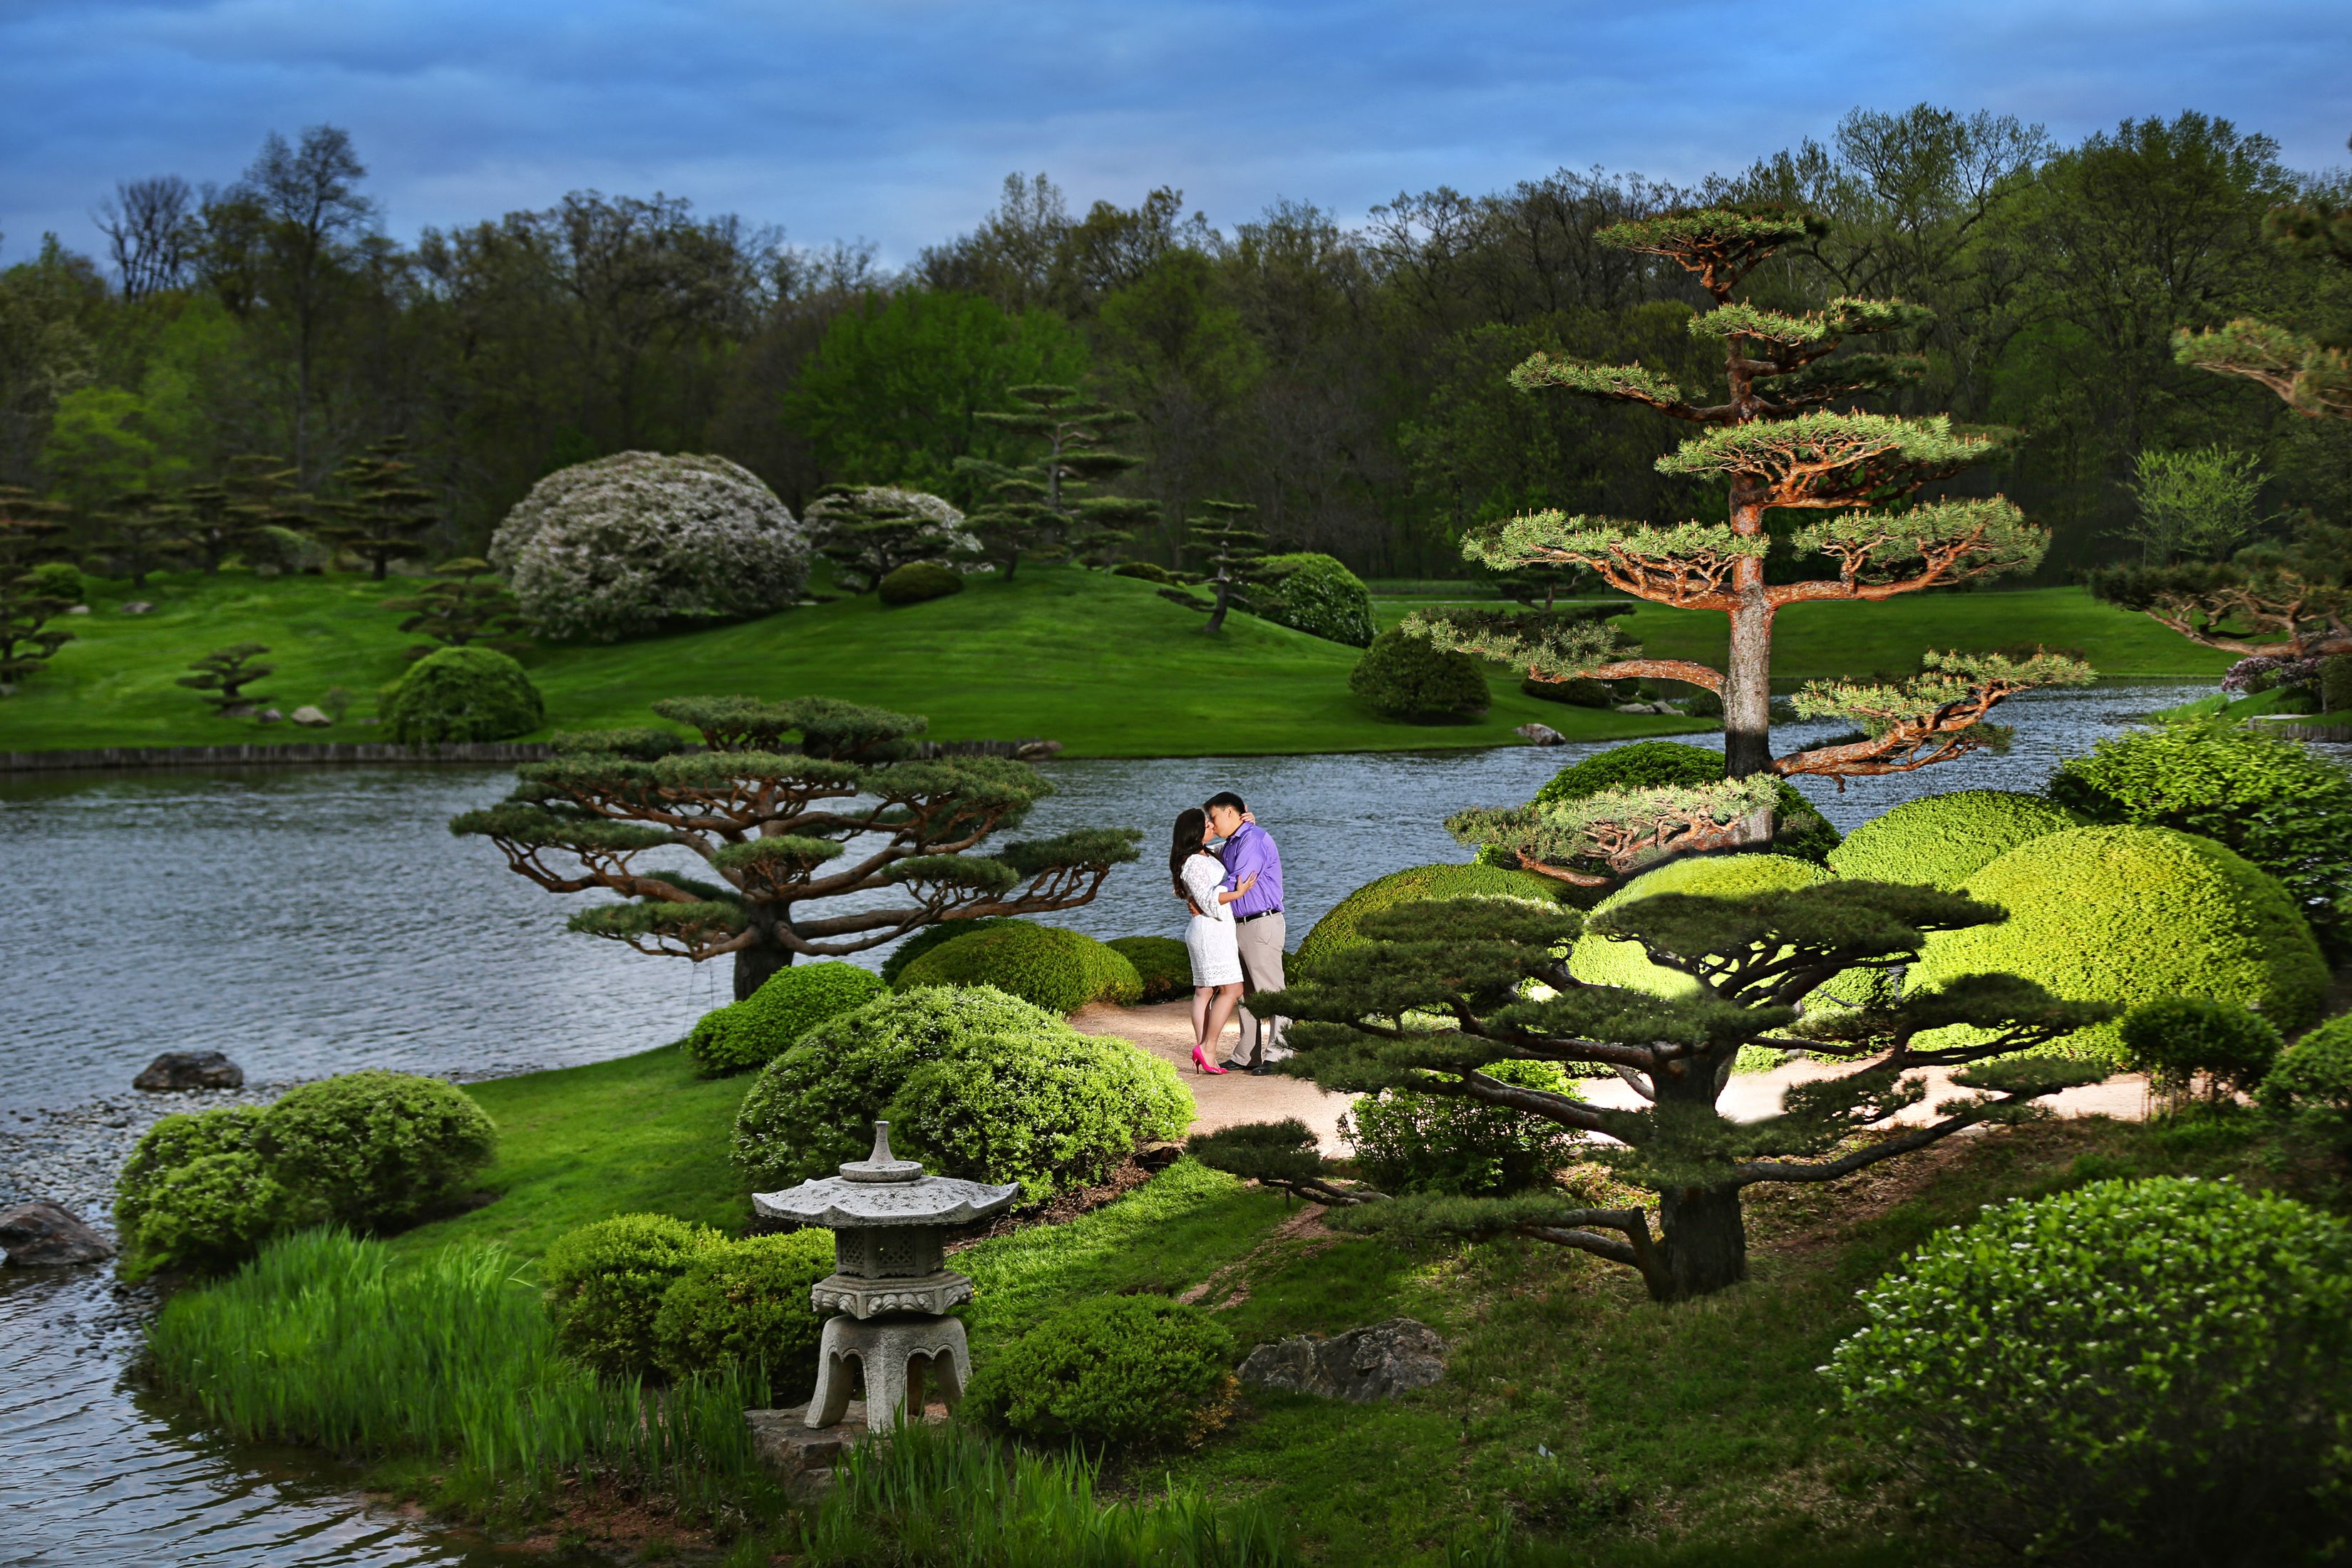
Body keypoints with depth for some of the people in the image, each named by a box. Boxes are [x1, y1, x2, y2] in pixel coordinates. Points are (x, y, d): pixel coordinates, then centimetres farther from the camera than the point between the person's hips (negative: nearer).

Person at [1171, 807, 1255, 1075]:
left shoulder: (1206, 856, 15)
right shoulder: (1193, 863, -14)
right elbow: (1208, 901, -19)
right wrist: (1239, 892, -19)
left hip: (1216, 931, 10)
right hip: (1210, 930, -10)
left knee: (1204, 991, 5)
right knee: (1232, 990, -11)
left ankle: (1203, 1054, 2)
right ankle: (1207, 1048, -12)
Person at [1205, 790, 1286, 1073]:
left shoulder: (1255, 839, -13)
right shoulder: (1230, 845, 18)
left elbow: (1237, 881, -20)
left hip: (1262, 925, -10)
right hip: (1239, 926, 10)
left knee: (1270, 992, -8)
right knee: (1245, 993, 12)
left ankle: (1279, 1055, -7)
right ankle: (1247, 1055, 16)